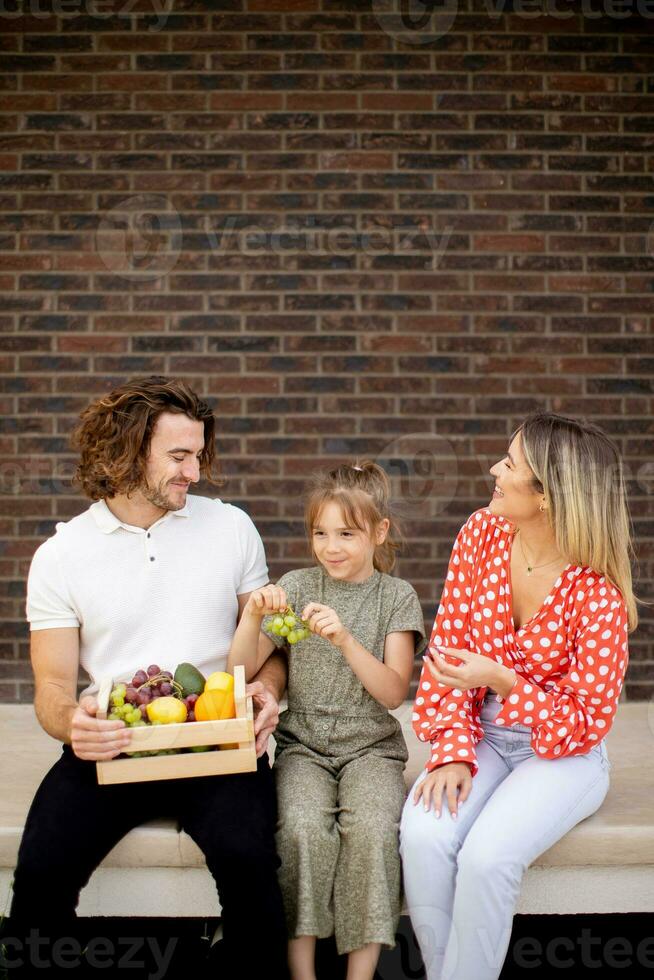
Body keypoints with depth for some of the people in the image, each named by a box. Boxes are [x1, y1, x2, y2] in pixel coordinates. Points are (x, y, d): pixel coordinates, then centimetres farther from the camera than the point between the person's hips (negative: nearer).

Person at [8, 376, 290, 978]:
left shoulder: (231, 527, 8)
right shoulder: (61, 556, 5)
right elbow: (54, 684, 4)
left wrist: (268, 691, -10)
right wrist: (70, 722, -20)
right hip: (107, 747, 1)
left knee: (245, 854, -27)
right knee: (41, 867, -22)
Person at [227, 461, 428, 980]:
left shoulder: (396, 596, 2)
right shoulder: (296, 587, 6)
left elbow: (394, 692, -8)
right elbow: (241, 672, 3)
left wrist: (344, 638, -23)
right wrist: (254, 615, -15)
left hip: (371, 746, -1)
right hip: (303, 743, 1)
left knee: (373, 828, -29)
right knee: (303, 826, -29)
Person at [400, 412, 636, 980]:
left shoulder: (599, 594, -20)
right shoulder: (483, 533, -6)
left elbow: (586, 723, -14)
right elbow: (449, 647, -2)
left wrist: (501, 681, -29)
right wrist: (452, 751, -13)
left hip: (563, 754, -4)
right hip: (482, 736, 4)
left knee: (485, 858, -28)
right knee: (423, 836, -23)